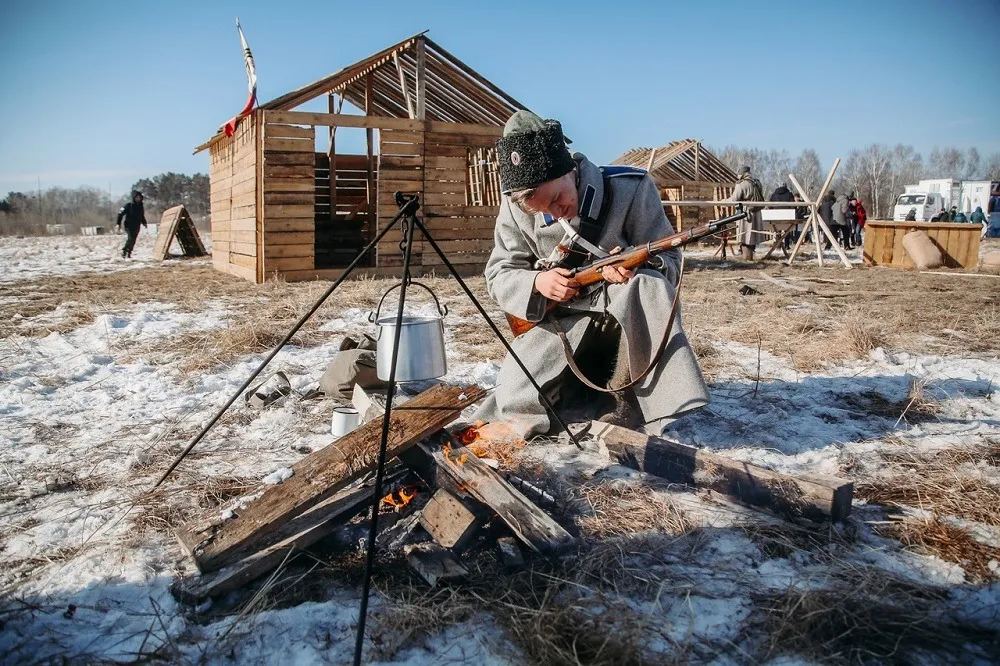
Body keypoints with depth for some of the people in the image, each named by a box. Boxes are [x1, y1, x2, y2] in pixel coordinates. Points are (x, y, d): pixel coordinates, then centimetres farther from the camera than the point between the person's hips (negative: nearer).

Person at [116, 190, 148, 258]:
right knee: (130, 238, -19)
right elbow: (120, 214, -6)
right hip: (129, 226, -6)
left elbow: (142, 216, 25)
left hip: (136, 226, 6)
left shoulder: (140, 206, 9)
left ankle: (129, 253, 17)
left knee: (133, 240, 8)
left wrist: (144, 223, 15)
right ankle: (124, 252, -13)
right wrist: (119, 224, -9)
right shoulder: (128, 205, -9)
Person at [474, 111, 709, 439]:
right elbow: (499, 276, -3)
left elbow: (669, 259, -10)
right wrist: (537, 282, -25)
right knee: (515, 395, -16)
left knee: (649, 287, -35)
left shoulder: (631, 189, -16)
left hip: (624, 318, -1)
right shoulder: (517, 207, -11)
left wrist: (634, 268, -34)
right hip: (560, 320, 2)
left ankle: (629, 395, -18)